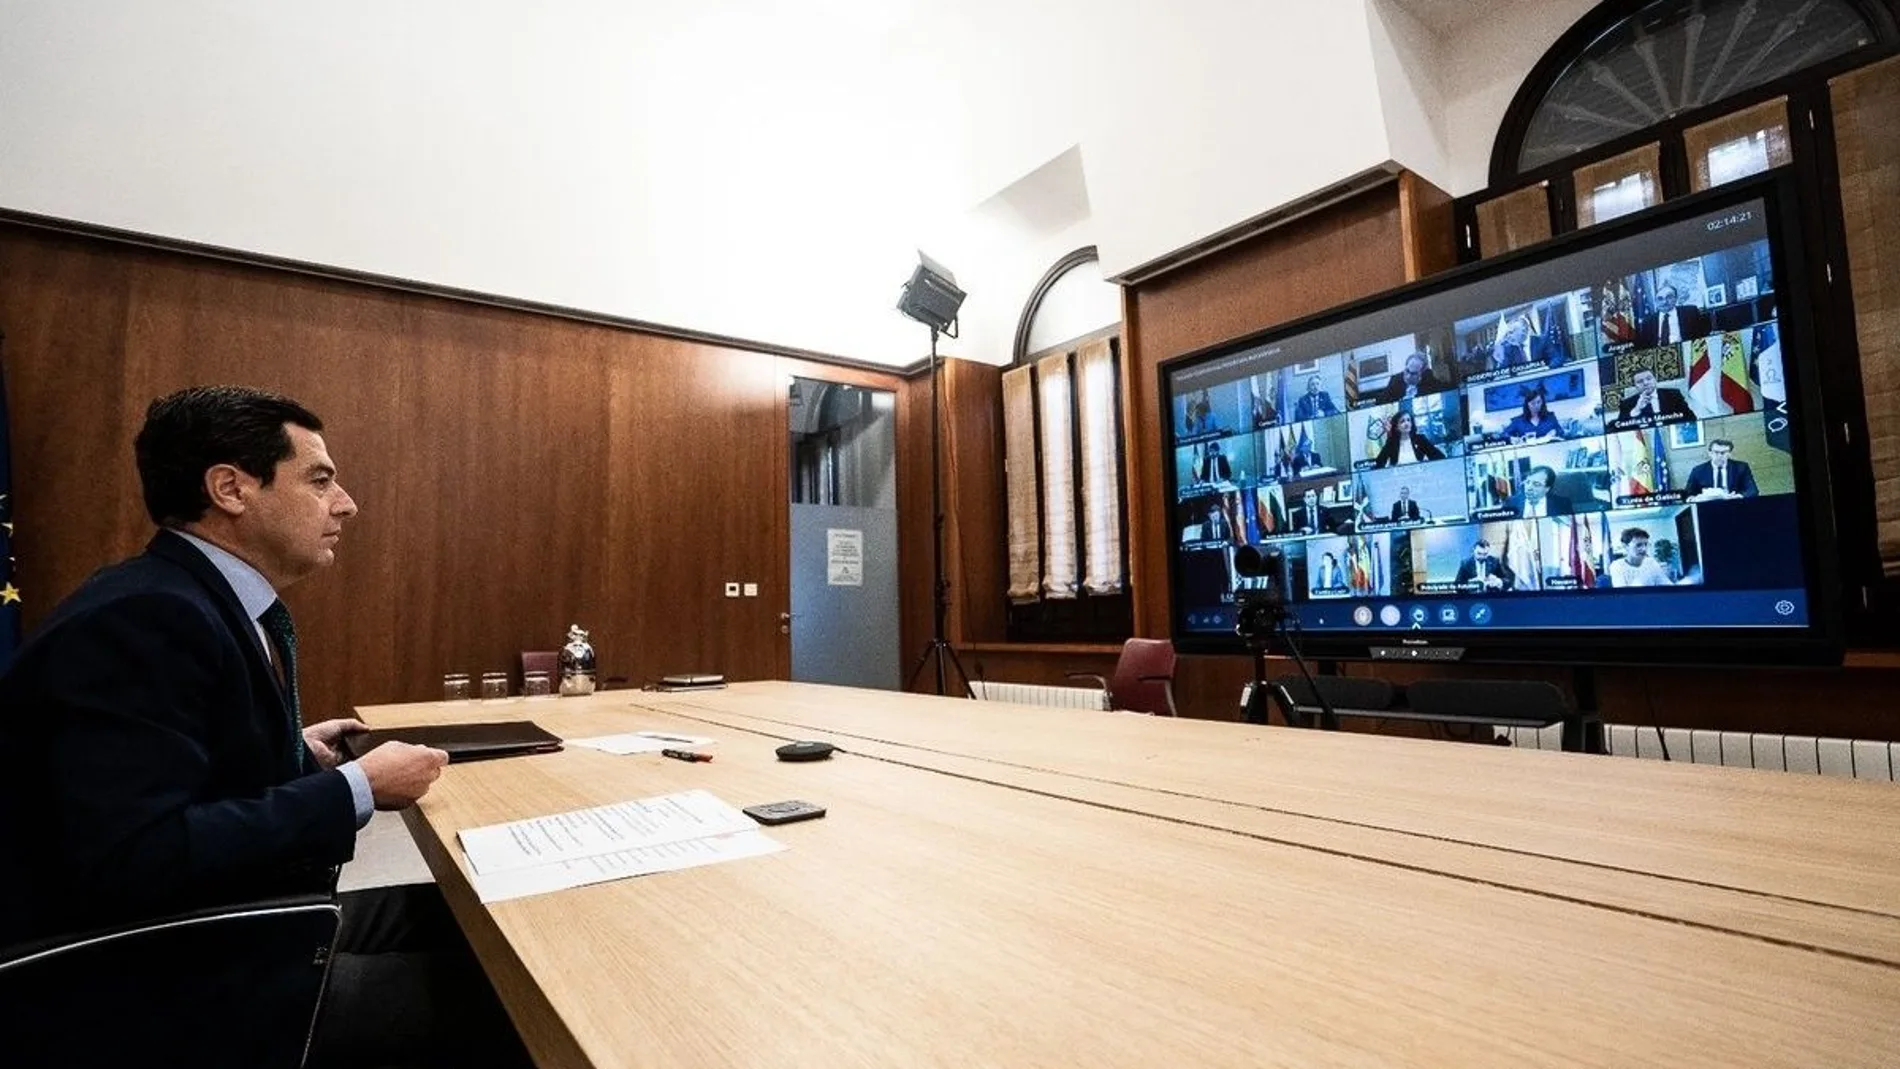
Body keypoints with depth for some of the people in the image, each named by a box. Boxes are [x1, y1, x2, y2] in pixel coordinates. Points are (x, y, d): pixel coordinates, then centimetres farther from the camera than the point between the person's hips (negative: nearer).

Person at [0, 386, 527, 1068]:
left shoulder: (223, 603, 5)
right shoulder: (143, 619, -24)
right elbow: (134, 865, -32)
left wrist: (296, 752, 7)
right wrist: (356, 788, -25)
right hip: (160, 988, -9)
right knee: (488, 1002, -12)